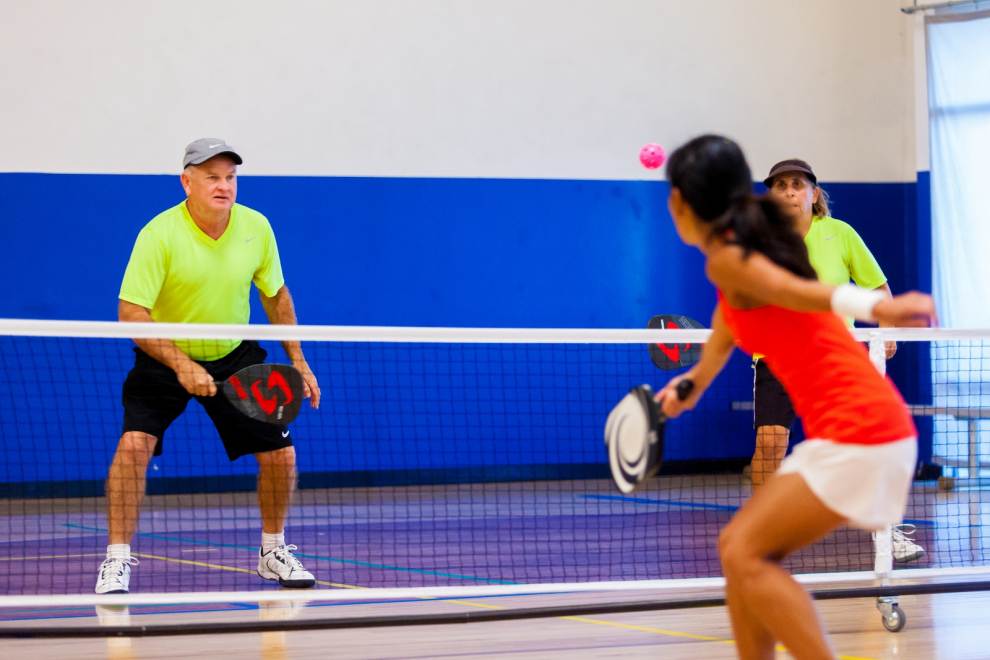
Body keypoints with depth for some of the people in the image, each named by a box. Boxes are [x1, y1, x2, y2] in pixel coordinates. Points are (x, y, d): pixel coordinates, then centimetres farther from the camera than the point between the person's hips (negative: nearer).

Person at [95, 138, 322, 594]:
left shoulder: (256, 228, -10)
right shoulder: (160, 235, -24)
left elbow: (276, 295, 6)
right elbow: (132, 313, -27)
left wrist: (297, 360, 5)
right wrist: (179, 365, -36)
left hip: (236, 357, 4)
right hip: (166, 357, -4)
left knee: (279, 453, -1)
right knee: (134, 444, -23)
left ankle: (273, 550, 23)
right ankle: (117, 560, -13)